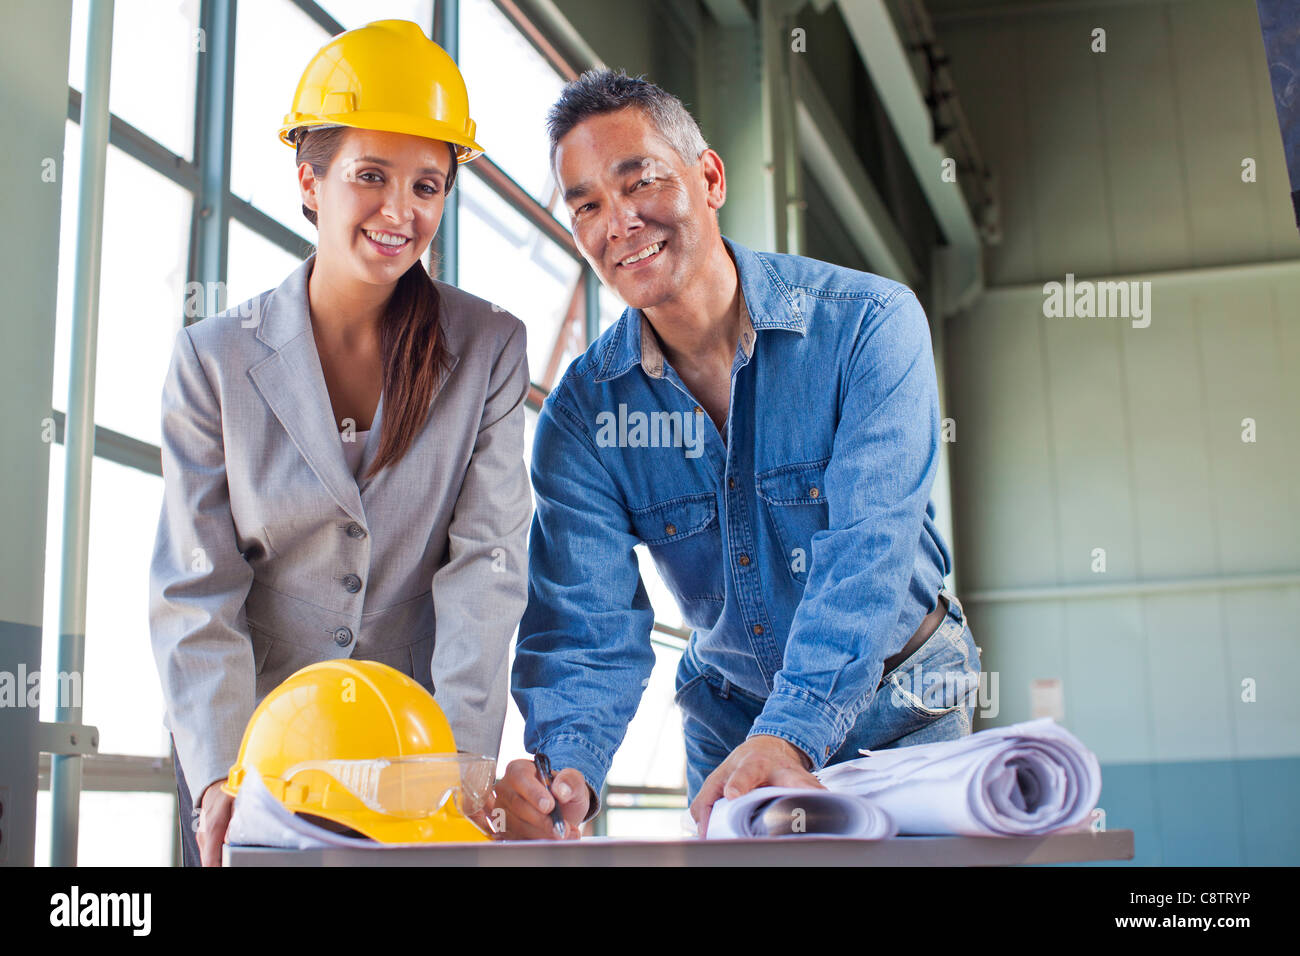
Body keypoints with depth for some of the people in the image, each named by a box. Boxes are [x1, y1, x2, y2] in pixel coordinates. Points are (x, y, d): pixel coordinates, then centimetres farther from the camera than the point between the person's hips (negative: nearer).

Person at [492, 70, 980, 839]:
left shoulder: (869, 323, -21)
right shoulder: (583, 413, -11)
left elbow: (869, 549, -31)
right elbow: (586, 624, -18)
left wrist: (790, 735, -46)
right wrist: (566, 766, -39)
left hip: (897, 708, -2)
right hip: (727, 718, 2)